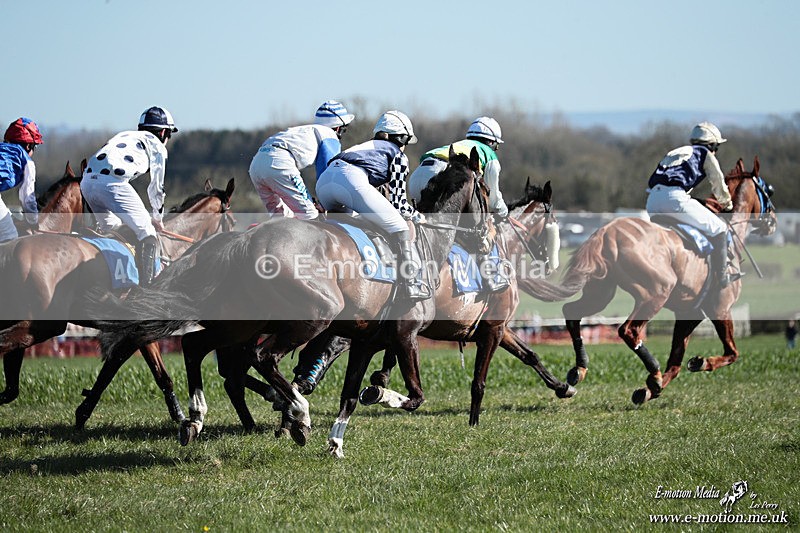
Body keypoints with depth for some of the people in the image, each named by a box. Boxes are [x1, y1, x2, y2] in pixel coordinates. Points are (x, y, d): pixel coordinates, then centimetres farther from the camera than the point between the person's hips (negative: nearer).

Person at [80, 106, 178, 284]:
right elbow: (156, 186, 21)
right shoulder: (156, 145, 19)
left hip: (87, 181, 7)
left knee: (111, 229, 28)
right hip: (112, 182, -7)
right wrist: (157, 218, 37)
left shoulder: (124, 136, 38)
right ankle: (147, 285, -10)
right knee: (147, 233, 0)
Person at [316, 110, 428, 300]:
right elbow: (397, 202, 15)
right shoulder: (398, 154, 21)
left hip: (323, 180, 7)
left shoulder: (369, 146, 40)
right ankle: (409, 283, -4)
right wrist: (416, 215, 34)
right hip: (350, 179, -7)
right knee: (398, 227, 3)